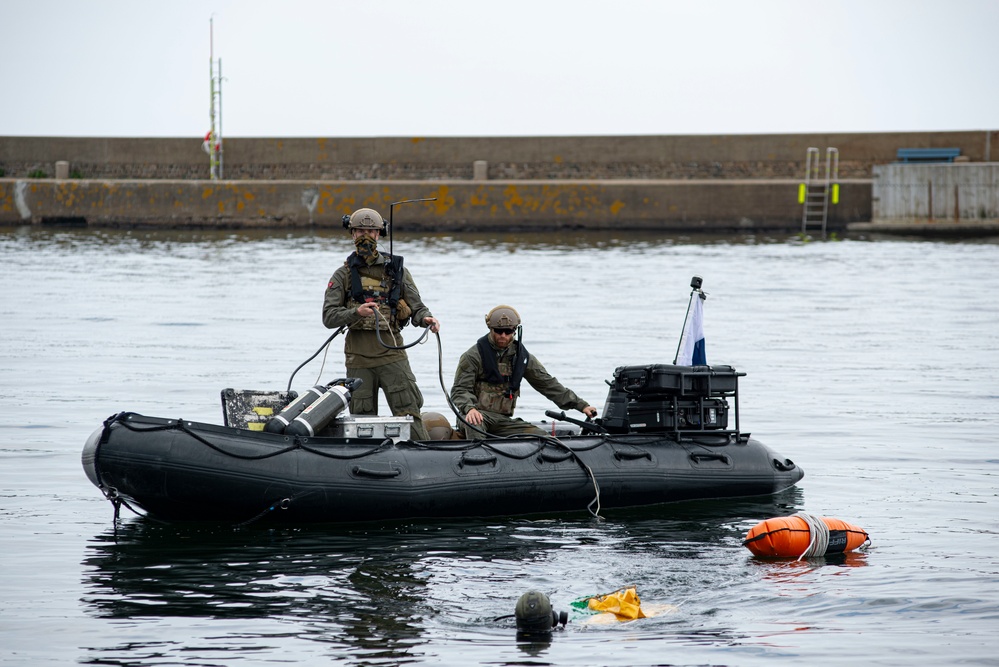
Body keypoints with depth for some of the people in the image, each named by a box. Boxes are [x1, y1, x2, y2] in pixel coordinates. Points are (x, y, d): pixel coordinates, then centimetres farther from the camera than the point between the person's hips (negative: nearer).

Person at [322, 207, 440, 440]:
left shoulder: (396, 270, 10)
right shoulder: (343, 275, 10)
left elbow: (416, 307, 8)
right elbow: (329, 316, -1)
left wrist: (426, 318, -16)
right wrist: (356, 312, -20)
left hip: (391, 350, -1)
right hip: (358, 357, 1)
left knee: (408, 412, -10)